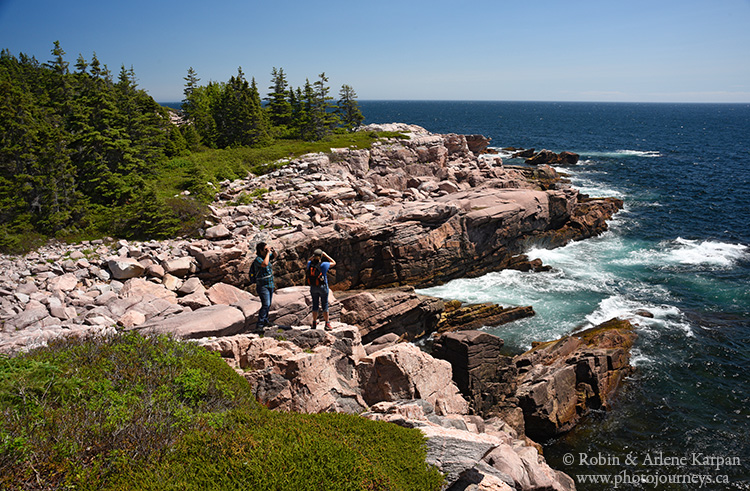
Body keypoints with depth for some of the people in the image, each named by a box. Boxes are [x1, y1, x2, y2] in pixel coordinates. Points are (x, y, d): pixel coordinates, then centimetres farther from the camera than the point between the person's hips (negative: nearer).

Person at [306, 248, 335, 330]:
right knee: (325, 305, 4)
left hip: (313, 287, 4)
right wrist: (326, 255, 4)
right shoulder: (324, 265, -15)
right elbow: (334, 263, 2)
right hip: (322, 287, -4)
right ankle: (327, 324, 6)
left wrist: (313, 256, 10)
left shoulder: (310, 264, -4)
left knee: (315, 305, 12)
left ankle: (314, 323, 17)